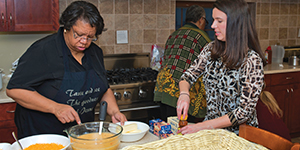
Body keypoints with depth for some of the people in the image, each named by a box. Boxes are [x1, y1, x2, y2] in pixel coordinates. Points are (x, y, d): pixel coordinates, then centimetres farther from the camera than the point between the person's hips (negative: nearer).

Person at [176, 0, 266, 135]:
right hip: (211, 127, 5)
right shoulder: (211, 49, 0)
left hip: (238, 133, -4)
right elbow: (188, 76, 5)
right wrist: (184, 94, -17)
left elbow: (245, 111, -18)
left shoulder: (252, 60, -17)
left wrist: (204, 126, -22)